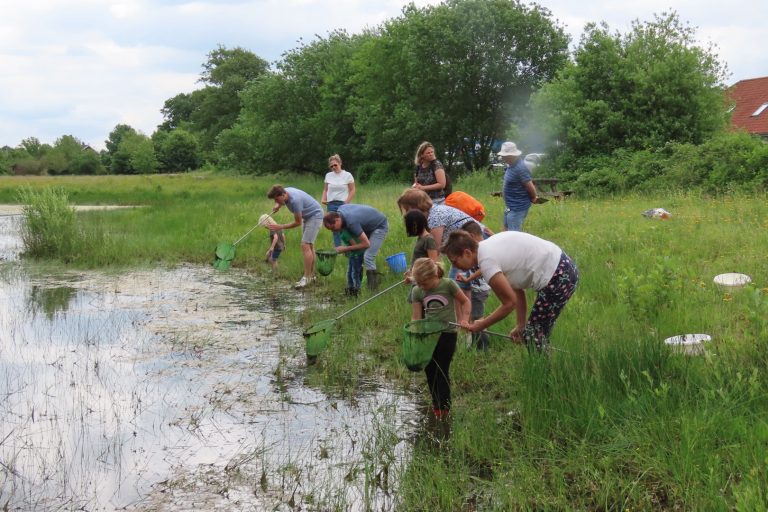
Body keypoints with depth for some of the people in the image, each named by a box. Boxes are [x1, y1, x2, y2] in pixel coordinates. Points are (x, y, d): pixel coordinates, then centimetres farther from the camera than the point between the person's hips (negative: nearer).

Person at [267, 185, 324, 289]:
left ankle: (307, 277, -16)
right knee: (309, 245, 14)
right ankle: (312, 275, 22)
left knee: (305, 245, -17)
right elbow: (279, 202, 17)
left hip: (315, 215, -10)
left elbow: (298, 222, -22)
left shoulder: (295, 200, -33)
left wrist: (281, 227, -19)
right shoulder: (284, 191, -9)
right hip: (306, 216, 10)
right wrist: (277, 206, -6)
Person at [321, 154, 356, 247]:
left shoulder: (347, 175, 0)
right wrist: (323, 199, -4)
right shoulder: (328, 175, 10)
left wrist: (346, 203, -11)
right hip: (331, 204, 4)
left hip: (343, 204, -4)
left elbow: (352, 191, -1)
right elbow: (325, 190, 15)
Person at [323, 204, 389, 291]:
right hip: (369, 225, 9)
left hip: (380, 226, -9)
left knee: (368, 257, -18)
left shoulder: (351, 222, -36)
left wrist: (346, 249, -23)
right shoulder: (340, 209, -13)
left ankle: (372, 290, -13)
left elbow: (366, 244, -30)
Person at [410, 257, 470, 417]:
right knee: (429, 370, 8)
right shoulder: (417, 292, -1)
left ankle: (444, 406, 6)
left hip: (447, 333, -4)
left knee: (442, 370, -3)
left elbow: (465, 302, 1)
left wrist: (464, 320, -12)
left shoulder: (448, 285, -11)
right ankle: (436, 403, 24)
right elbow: (416, 318, 0)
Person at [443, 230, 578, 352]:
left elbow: (509, 303, -11)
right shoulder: (489, 246, 10)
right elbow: (517, 291, 13)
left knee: (534, 337, -4)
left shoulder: (487, 261, -19)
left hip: (558, 277, -10)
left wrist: (480, 326, 1)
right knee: (536, 335, 14)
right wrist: (521, 326, 15)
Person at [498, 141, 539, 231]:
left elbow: (530, 187, -22)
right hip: (510, 206, 10)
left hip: (518, 207, -10)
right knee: (507, 228, 22)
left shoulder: (520, 168, -25)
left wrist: (533, 199, -5)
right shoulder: (511, 165, 6)